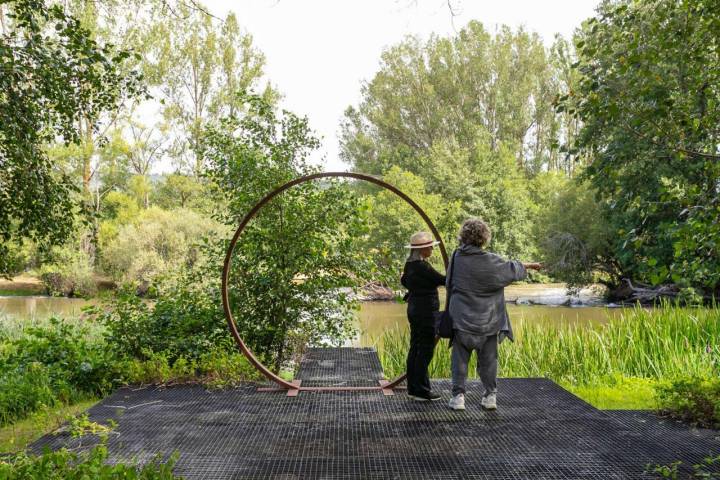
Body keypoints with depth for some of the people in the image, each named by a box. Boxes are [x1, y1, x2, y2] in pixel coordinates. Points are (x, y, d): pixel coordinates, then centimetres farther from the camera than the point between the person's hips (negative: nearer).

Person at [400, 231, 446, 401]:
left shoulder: (410, 263, 7)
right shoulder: (422, 266, -21)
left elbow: (404, 280, 23)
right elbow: (442, 280, -18)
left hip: (414, 309, 10)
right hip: (426, 311, -10)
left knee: (415, 349, 14)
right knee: (425, 351, -2)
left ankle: (413, 387, 21)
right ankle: (421, 391, 4)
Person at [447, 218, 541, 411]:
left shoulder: (457, 257, -6)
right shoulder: (491, 261, -11)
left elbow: (449, 284, 5)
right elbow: (512, 269, 4)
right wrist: (527, 265, 24)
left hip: (462, 319, 0)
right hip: (488, 321, 0)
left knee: (460, 359, 9)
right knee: (488, 359, 12)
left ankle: (458, 395, 7)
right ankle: (490, 395, 18)